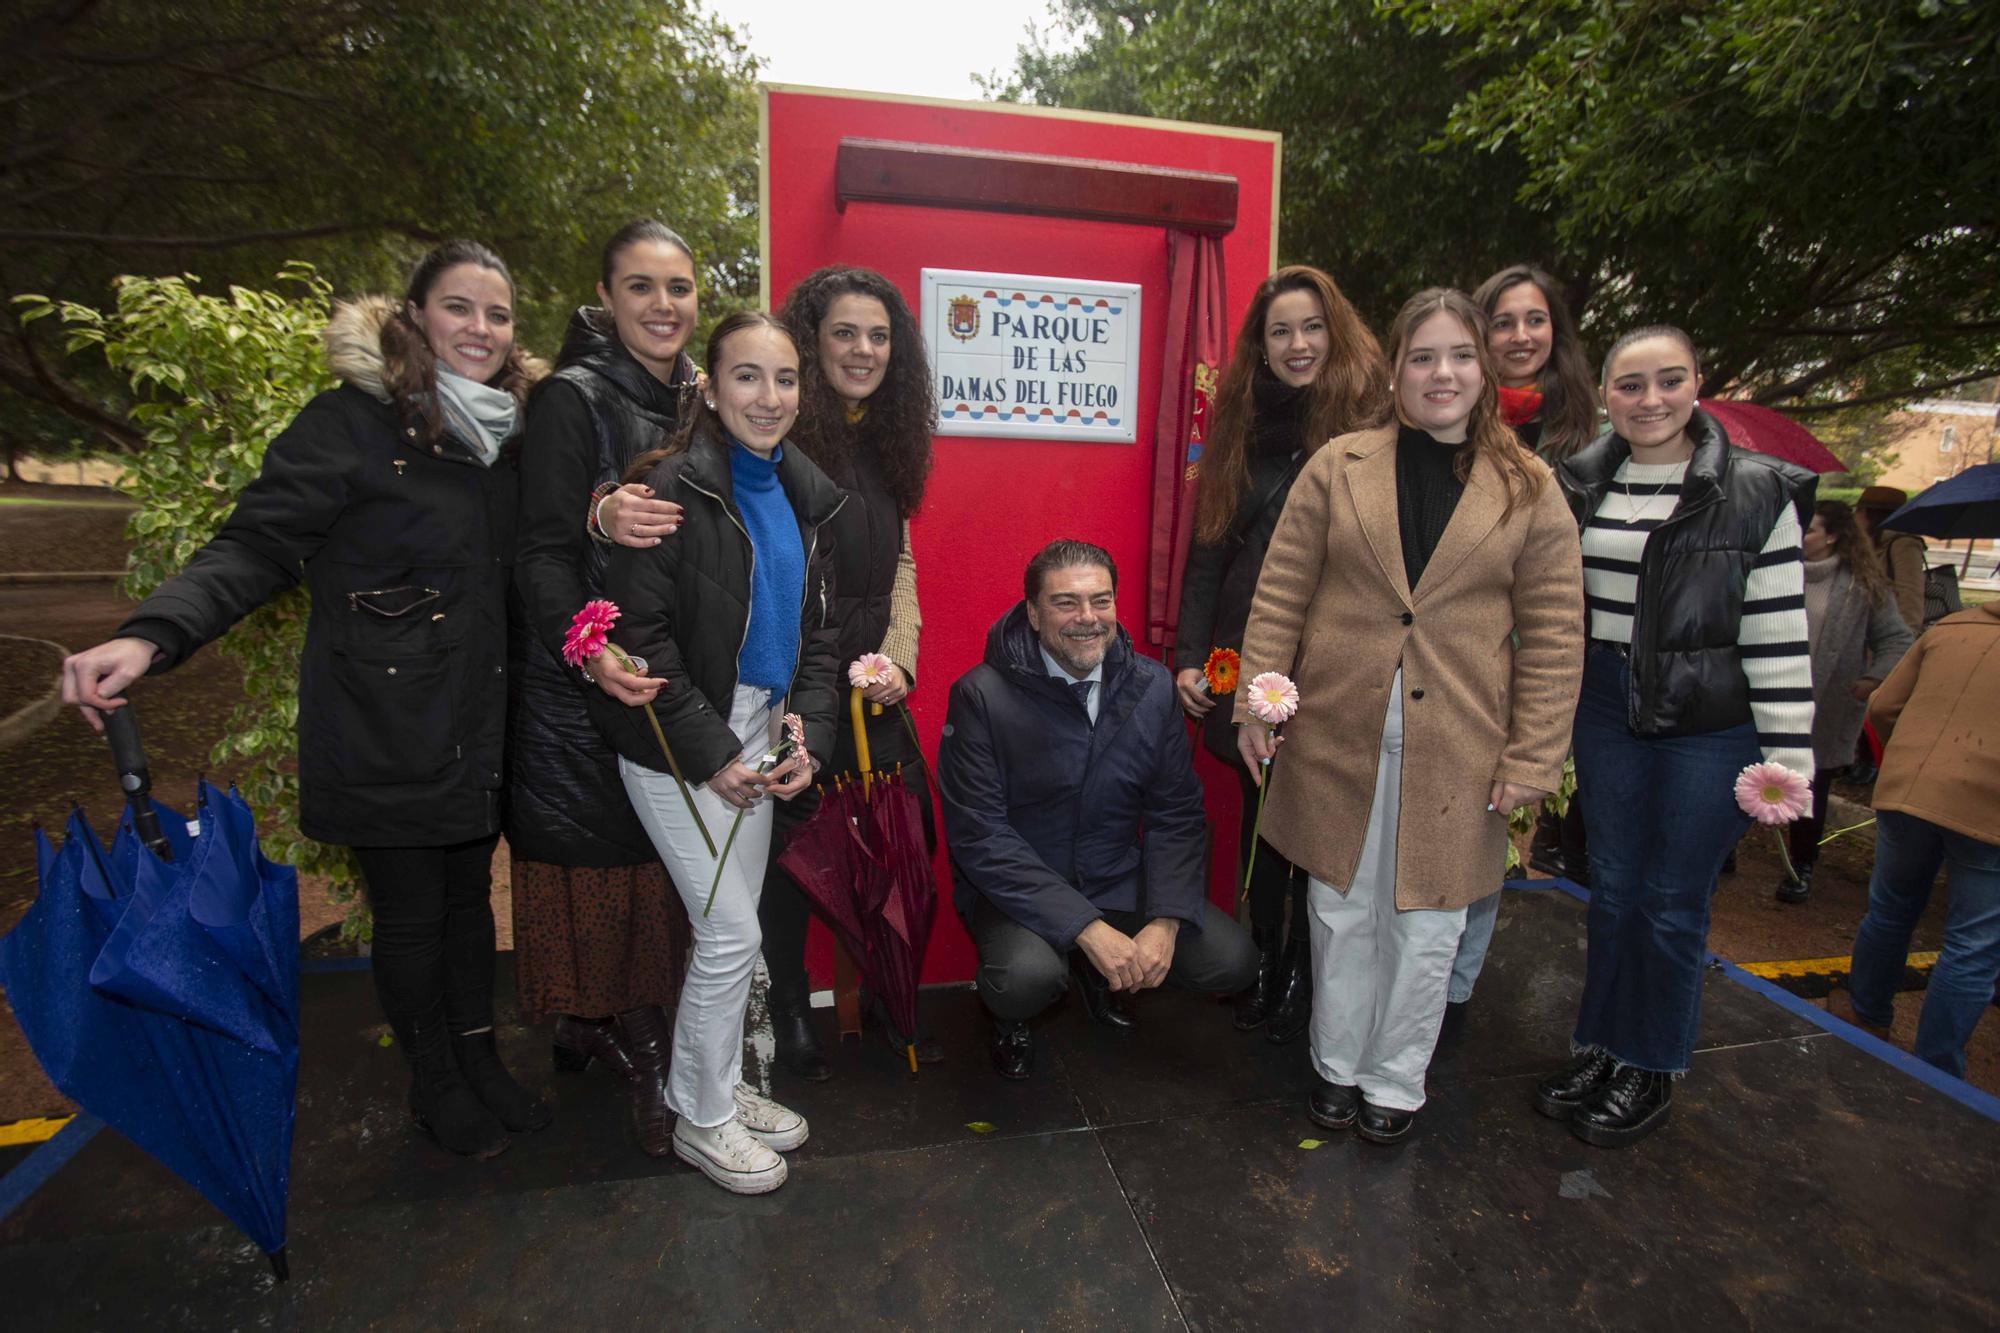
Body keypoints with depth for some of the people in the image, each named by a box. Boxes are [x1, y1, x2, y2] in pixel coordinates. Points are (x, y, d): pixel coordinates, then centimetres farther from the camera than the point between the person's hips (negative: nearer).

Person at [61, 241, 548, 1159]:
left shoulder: (508, 426, 6)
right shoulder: (354, 421, -13)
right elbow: (258, 545, -17)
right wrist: (151, 635, -31)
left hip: (481, 727, 6)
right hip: (387, 731, -5)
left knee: (470, 895, 19)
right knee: (410, 914, 10)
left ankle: (479, 1059, 38)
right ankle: (434, 1084, 32)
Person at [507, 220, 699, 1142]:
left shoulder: (700, 399, 11)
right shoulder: (573, 399, -8)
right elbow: (541, 552, -14)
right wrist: (586, 652, -32)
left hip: (678, 680, 6)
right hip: (585, 683, -5)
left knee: (661, 860, 11)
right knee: (590, 854, 3)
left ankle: (641, 1022, 27)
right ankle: (583, 1024, 23)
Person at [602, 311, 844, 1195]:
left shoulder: (805, 493, 6)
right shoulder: (673, 488, -15)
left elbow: (818, 628, 10)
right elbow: (640, 634, -17)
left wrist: (809, 737, -2)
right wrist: (712, 752, -17)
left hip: (757, 734, 7)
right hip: (678, 745, -6)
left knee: (731, 929, 15)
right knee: (731, 933, -1)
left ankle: (705, 1087, 36)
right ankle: (700, 1120, 22)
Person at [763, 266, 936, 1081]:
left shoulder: (885, 441, 10)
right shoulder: (781, 441, -12)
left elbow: (899, 563, 11)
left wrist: (901, 659, -1)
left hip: (874, 689, 6)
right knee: (789, 854, 9)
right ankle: (789, 1014, 32)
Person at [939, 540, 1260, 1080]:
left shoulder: (1152, 687, -3)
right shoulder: (981, 696, -16)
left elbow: (1178, 814, 1)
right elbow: (979, 835, -19)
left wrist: (1166, 922, -15)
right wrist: (1087, 928, -24)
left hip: (1118, 879, 5)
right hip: (1016, 888, -4)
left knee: (1232, 961, -12)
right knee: (1027, 976, -33)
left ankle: (1100, 975, 18)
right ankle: (1009, 1015, 7)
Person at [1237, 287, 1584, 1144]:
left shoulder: (1529, 490, 2)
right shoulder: (1339, 467, 2)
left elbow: (1553, 635, 1)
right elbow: (1280, 595, 1)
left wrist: (1533, 758, -4)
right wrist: (1255, 703, -3)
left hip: (1455, 748, 0)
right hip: (1337, 736, 0)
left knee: (1427, 923, 12)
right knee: (1342, 911, 13)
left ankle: (1396, 1081, 34)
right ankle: (1338, 1066, 35)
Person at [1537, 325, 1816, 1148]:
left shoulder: (1757, 493, -6)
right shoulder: (1579, 487, 4)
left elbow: (1779, 637, -8)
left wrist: (1788, 758, -9)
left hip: (1712, 725, -3)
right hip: (1608, 712, 3)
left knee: (1674, 902, 6)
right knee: (1612, 889, 13)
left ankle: (1650, 1072, 25)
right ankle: (1600, 1049, 29)